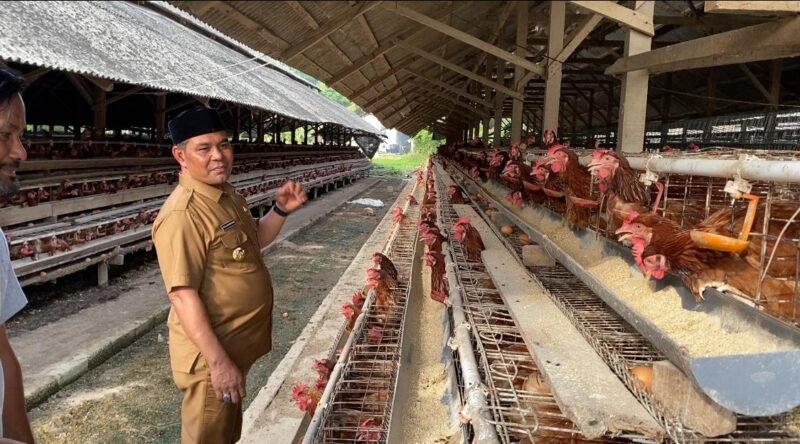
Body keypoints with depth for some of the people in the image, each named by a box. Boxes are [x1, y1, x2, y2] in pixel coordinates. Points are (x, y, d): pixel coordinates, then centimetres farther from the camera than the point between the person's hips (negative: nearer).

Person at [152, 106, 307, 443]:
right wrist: (219, 362, -26)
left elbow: (254, 241, 18)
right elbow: (183, 296, -27)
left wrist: (280, 210, 0)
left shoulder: (226, 195, 4)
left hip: (236, 347, 9)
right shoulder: (183, 214, -25)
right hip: (211, 355, -9)